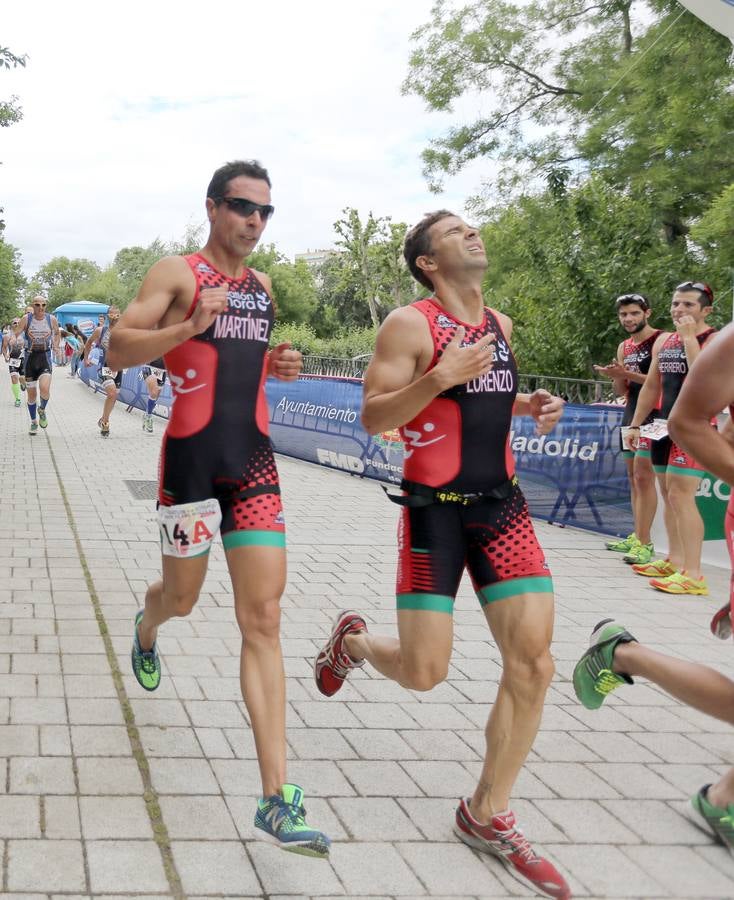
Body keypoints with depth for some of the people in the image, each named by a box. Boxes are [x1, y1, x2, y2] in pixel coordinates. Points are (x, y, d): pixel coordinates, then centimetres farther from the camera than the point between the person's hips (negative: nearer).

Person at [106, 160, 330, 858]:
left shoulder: (262, 288, 15)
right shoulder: (177, 273, -4)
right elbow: (118, 351, -11)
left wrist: (274, 367, 10)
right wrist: (189, 326, -25)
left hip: (253, 459, 4)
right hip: (192, 454, -4)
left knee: (263, 619, -7)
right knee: (182, 598, 14)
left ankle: (276, 799, -10)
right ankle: (146, 630, 57)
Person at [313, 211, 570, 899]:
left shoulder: (501, 326, 13)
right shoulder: (410, 325, -8)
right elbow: (372, 417, -12)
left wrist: (525, 406, 8)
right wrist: (438, 378, -25)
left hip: (502, 505, 6)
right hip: (435, 508, -6)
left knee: (532, 661, -5)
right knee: (423, 672, -5)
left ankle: (487, 815, 10)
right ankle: (350, 641, 33)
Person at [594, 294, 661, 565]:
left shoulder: (659, 340, -9)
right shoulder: (624, 347, 15)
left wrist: (627, 373, -21)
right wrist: (616, 375, -5)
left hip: (652, 414, -8)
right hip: (631, 413, 9)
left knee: (643, 476, -13)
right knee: (633, 477, 10)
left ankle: (644, 543, -14)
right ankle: (637, 537, 16)